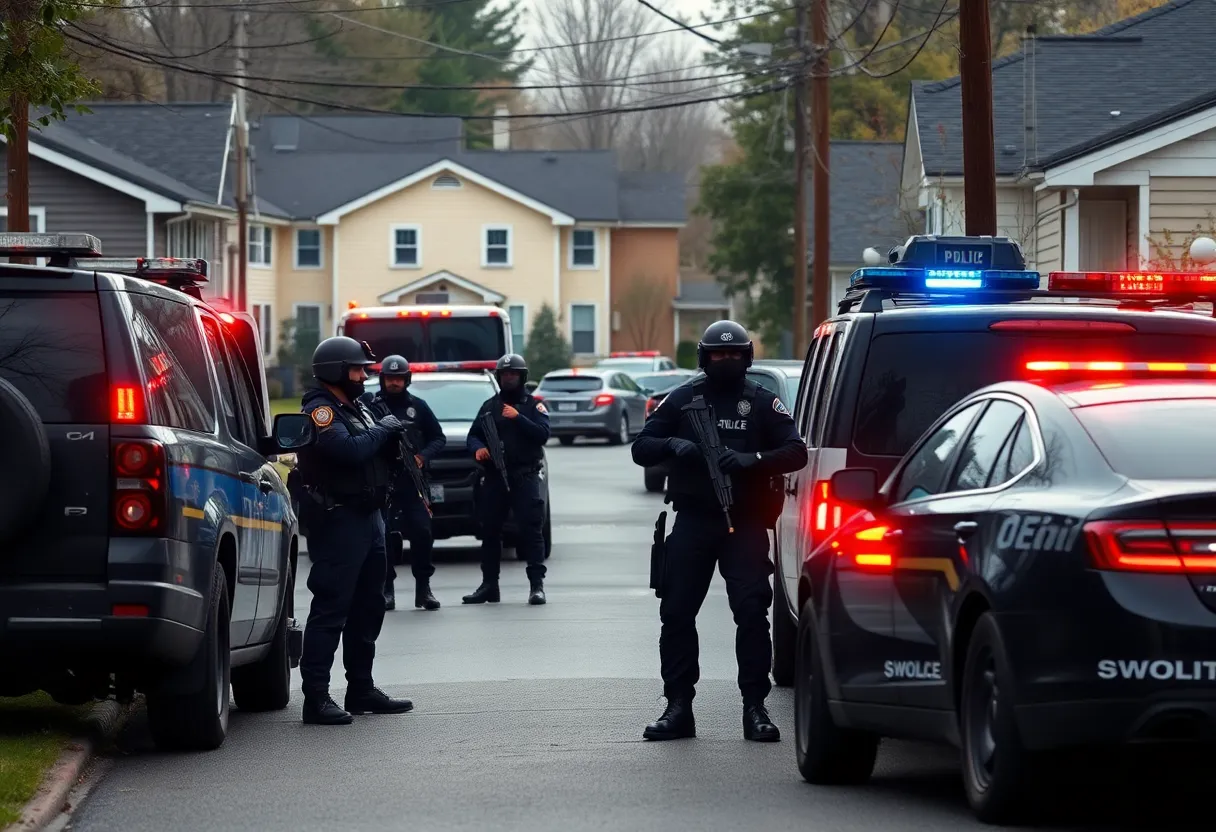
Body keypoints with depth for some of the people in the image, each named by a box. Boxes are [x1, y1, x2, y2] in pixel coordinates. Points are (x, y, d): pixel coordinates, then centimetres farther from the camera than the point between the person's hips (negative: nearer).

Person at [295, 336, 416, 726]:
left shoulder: (356, 407, 17)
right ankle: (316, 697, -13)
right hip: (338, 520, -10)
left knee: (368, 606, 16)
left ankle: (361, 690, 26)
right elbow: (348, 450, -27)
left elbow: (376, 452, 18)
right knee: (330, 608, -11)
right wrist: (383, 430, -13)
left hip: (368, 517, 10)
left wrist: (395, 435, -2)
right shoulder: (320, 410, -12)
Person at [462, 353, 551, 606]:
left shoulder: (534, 405, 6)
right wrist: (477, 448, -7)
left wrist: (518, 418, -17)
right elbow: (473, 434, 15)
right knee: (490, 530, 6)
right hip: (494, 477, 4)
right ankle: (489, 585, 14)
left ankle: (537, 585, -13)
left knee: (531, 529, -11)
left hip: (525, 477, -4)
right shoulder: (490, 406, 17)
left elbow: (543, 433, -8)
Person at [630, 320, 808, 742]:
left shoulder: (762, 403, 6)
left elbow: (796, 451, -3)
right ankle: (678, 707, 7)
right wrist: (672, 445, -12)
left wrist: (752, 460, -20)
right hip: (693, 521, 2)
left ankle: (755, 708, -6)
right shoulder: (682, 399, 10)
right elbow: (641, 448, 9)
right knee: (676, 612, 0)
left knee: (752, 612, -10)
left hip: (745, 522, -2)